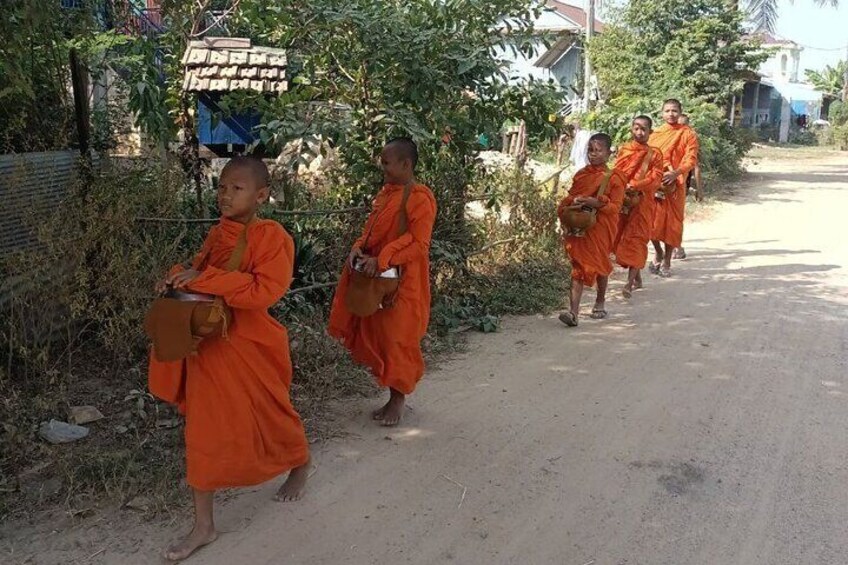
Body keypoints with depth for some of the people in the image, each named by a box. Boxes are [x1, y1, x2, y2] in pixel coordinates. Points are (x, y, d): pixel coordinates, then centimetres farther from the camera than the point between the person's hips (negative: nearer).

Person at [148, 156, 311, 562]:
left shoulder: (271, 236, -15)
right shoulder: (216, 235, 5)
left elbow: (266, 290, -26)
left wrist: (203, 279, -28)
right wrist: (180, 277, -6)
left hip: (251, 347, -5)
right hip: (208, 344, 6)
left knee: (270, 416, 16)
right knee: (203, 432, 6)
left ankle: (300, 464, 49)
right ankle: (203, 526, 17)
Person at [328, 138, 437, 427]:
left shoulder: (420, 197, -13)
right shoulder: (385, 193, 13)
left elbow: (418, 243, -19)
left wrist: (381, 260, -24)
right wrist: (358, 249, -1)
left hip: (402, 283, -8)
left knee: (397, 339, 0)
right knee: (376, 336, 13)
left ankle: (398, 400, 14)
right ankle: (393, 396, 25)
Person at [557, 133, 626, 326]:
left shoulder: (613, 178, -4)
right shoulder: (580, 174, 8)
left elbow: (615, 207, -9)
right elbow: (569, 198, 14)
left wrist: (594, 202, -24)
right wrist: (572, 204, -9)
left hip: (600, 228, -2)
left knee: (600, 265, 13)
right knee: (578, 266, -4)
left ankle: (600, 303, 35)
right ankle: (574, 311, -9)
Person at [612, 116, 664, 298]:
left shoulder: (654, 154, -2)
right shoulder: (623, 150, 9)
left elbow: (655, 177, -11)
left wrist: (635, 185, -23)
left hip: (642, 201, -4)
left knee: (636, 239, -9)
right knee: (621, 238, 8)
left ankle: (629, 283, -13)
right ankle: (637, 277, 22)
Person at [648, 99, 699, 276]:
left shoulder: (688, 133, 1)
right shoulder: (655, 133, 9)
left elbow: (691, 159, -8)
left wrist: (675, 173, -24)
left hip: (675, 184, -2)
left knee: (672, 222, 3)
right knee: (653, 220, -2)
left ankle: (667, 261, 14)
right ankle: (658, 253, 22)